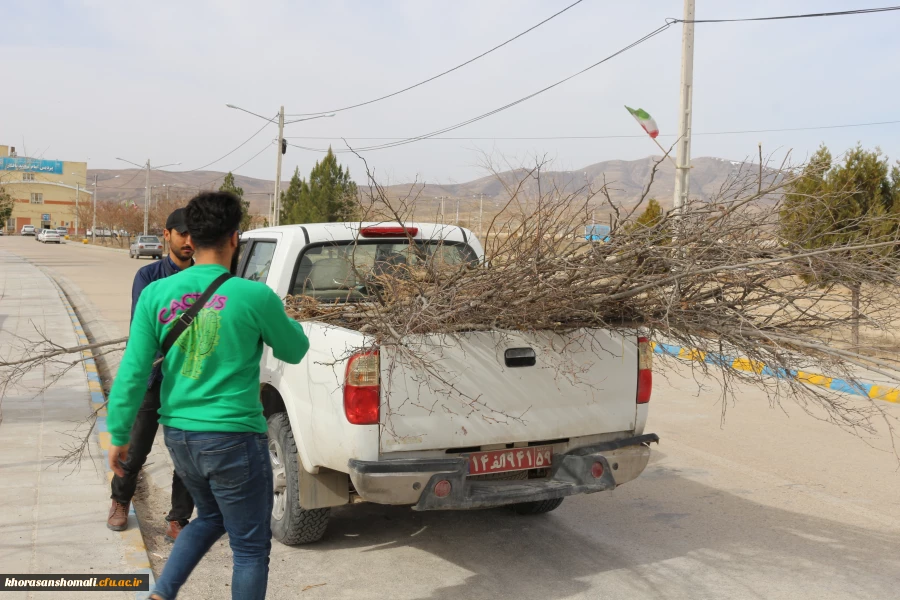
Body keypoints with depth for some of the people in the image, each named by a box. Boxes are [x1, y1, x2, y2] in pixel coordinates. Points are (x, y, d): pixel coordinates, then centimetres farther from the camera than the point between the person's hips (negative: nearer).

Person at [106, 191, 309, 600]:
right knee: (251, 546, 11)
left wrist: (119, 435, 8)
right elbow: (295, 351, 2)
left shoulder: (157, 293, -3)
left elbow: (132, 371, -2)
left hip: (178, 435, 6)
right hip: (233, 438, -5)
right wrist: (276, 315, 20)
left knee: (210, 518, 30)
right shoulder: (253, 296, -14)